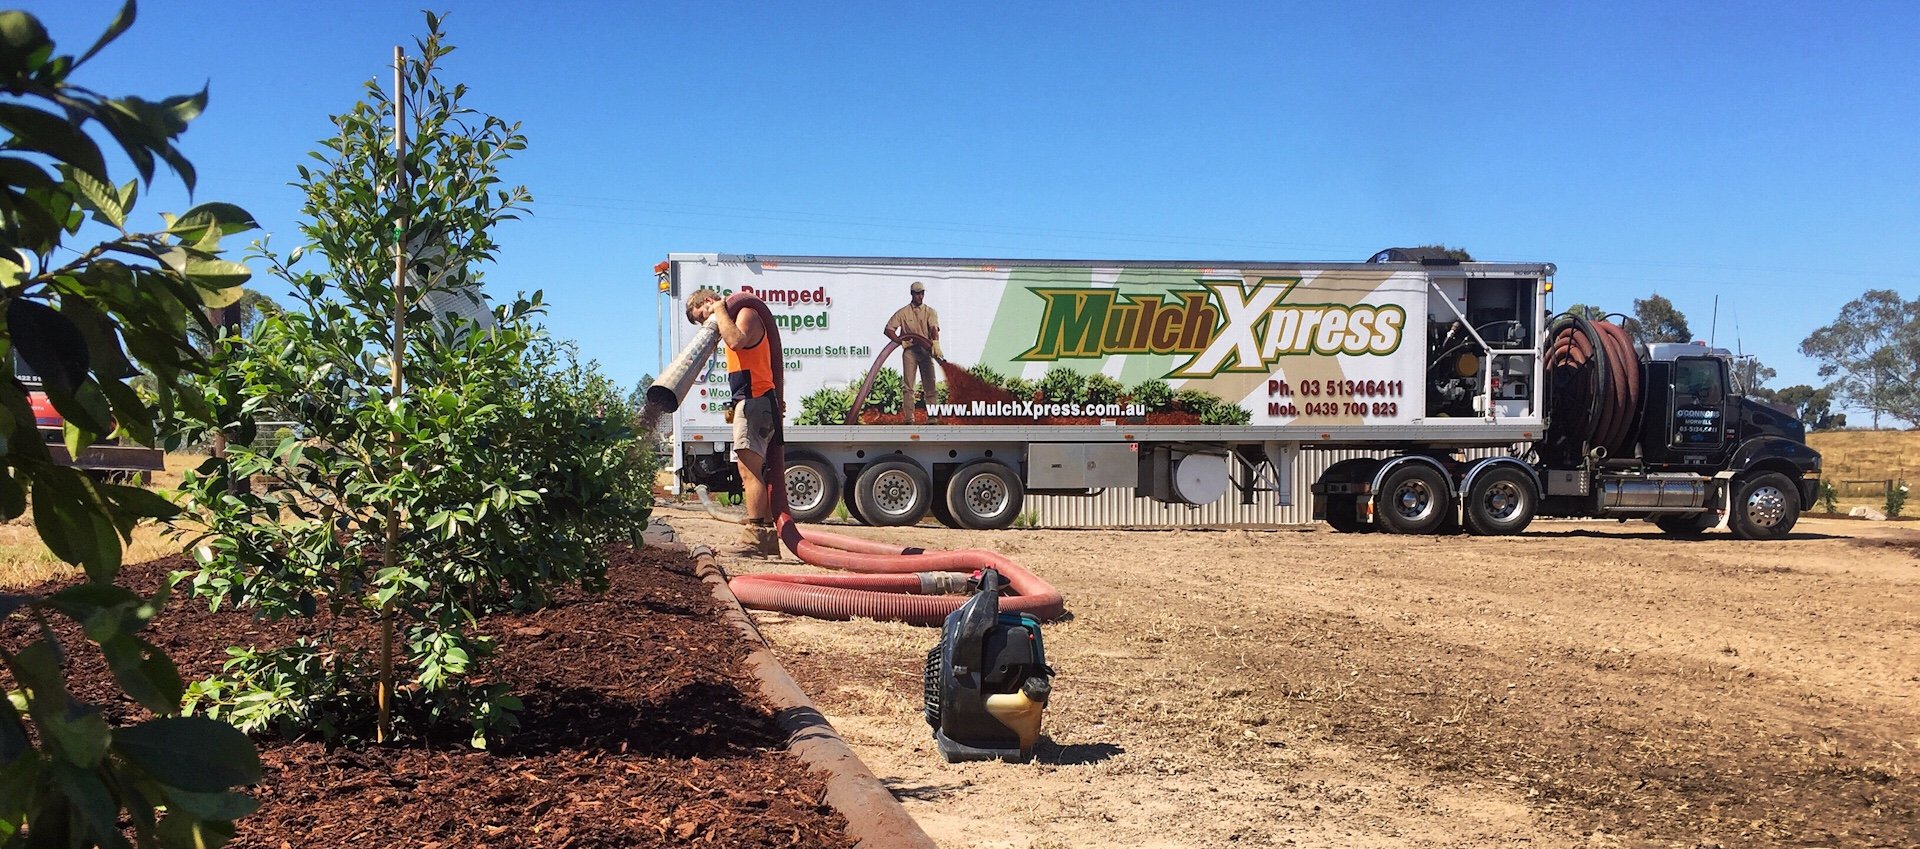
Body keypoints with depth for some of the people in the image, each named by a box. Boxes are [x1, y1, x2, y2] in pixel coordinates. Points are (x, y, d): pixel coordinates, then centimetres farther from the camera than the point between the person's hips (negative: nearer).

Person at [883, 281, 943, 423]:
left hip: (926, 350, 1)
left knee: (930, 386, -1)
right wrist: (901, 341, -14)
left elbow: (934, 328, -12)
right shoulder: (903, 312, 4)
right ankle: (908, 420, -5)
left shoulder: (930, 312, 6)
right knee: (908, 386, -5)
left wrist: (935, 342, -32)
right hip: (909, 350, -1)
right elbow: (888, 329, 0)